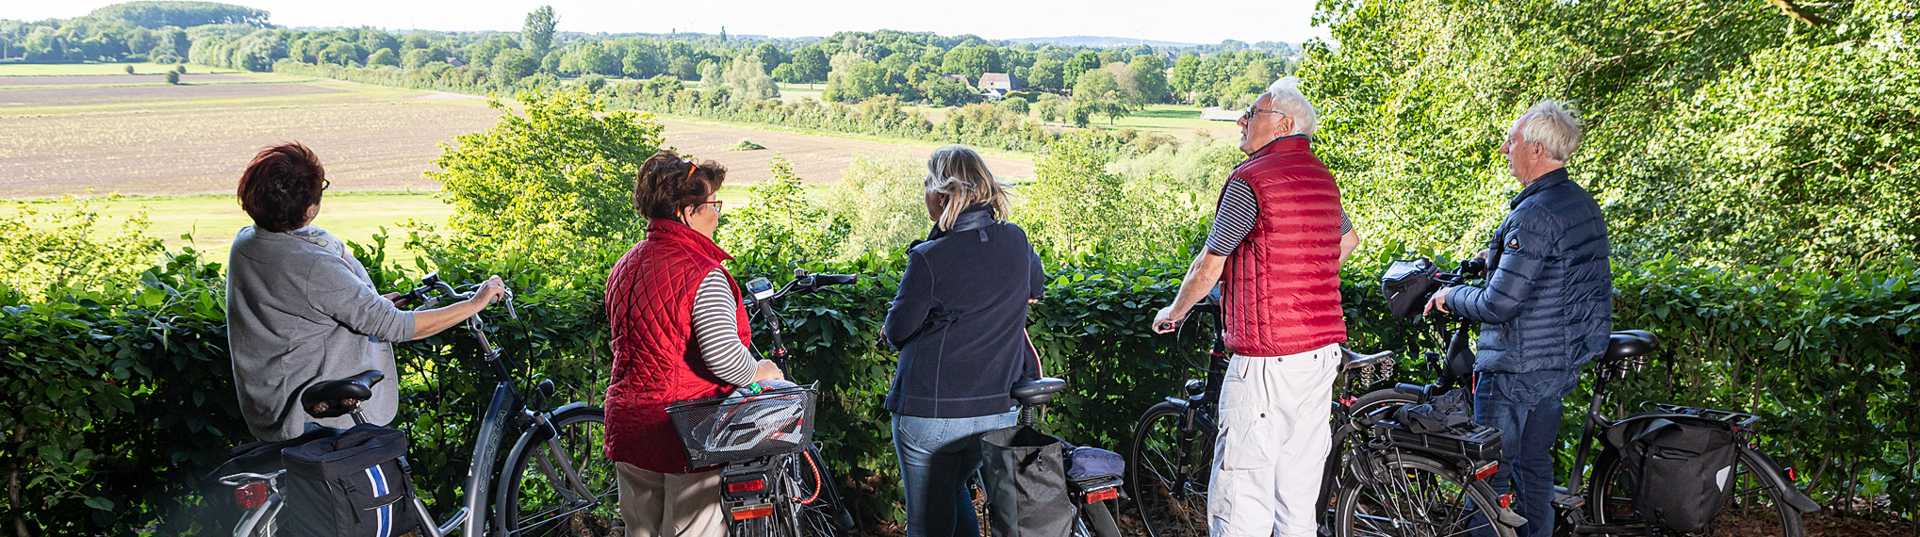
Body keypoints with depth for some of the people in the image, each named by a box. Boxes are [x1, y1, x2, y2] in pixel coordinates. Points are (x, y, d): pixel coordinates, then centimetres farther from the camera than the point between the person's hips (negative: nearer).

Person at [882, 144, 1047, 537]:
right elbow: (1036, 288, 19)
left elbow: (896, 331, -8)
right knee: (953, 490, 30)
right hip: (1000, 412, 6)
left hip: (929, 414, -5)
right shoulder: (1016, 242, -2)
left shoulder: (929, 259, -19)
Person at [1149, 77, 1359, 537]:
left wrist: (1173, 313, 7)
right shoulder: (1322, 177, 13)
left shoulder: (1250, 179, -12)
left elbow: (1209, 265, -9)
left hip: (1267, 357, -8)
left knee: (1242, 492, -5)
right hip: (1322, 347, 8)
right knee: (1299, 493, 15)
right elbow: (1349, 240, 30)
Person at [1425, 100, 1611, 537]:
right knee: (1535, 466, 19)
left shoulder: (1535, 214, -23)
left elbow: (1499, 305, -25)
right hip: (1562, 362, 10)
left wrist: (1450, 297, -8)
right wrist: (1497, 257, 20)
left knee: (1490, 475, 0)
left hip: (1516, 369, -9)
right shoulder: (1584, 203, 7)